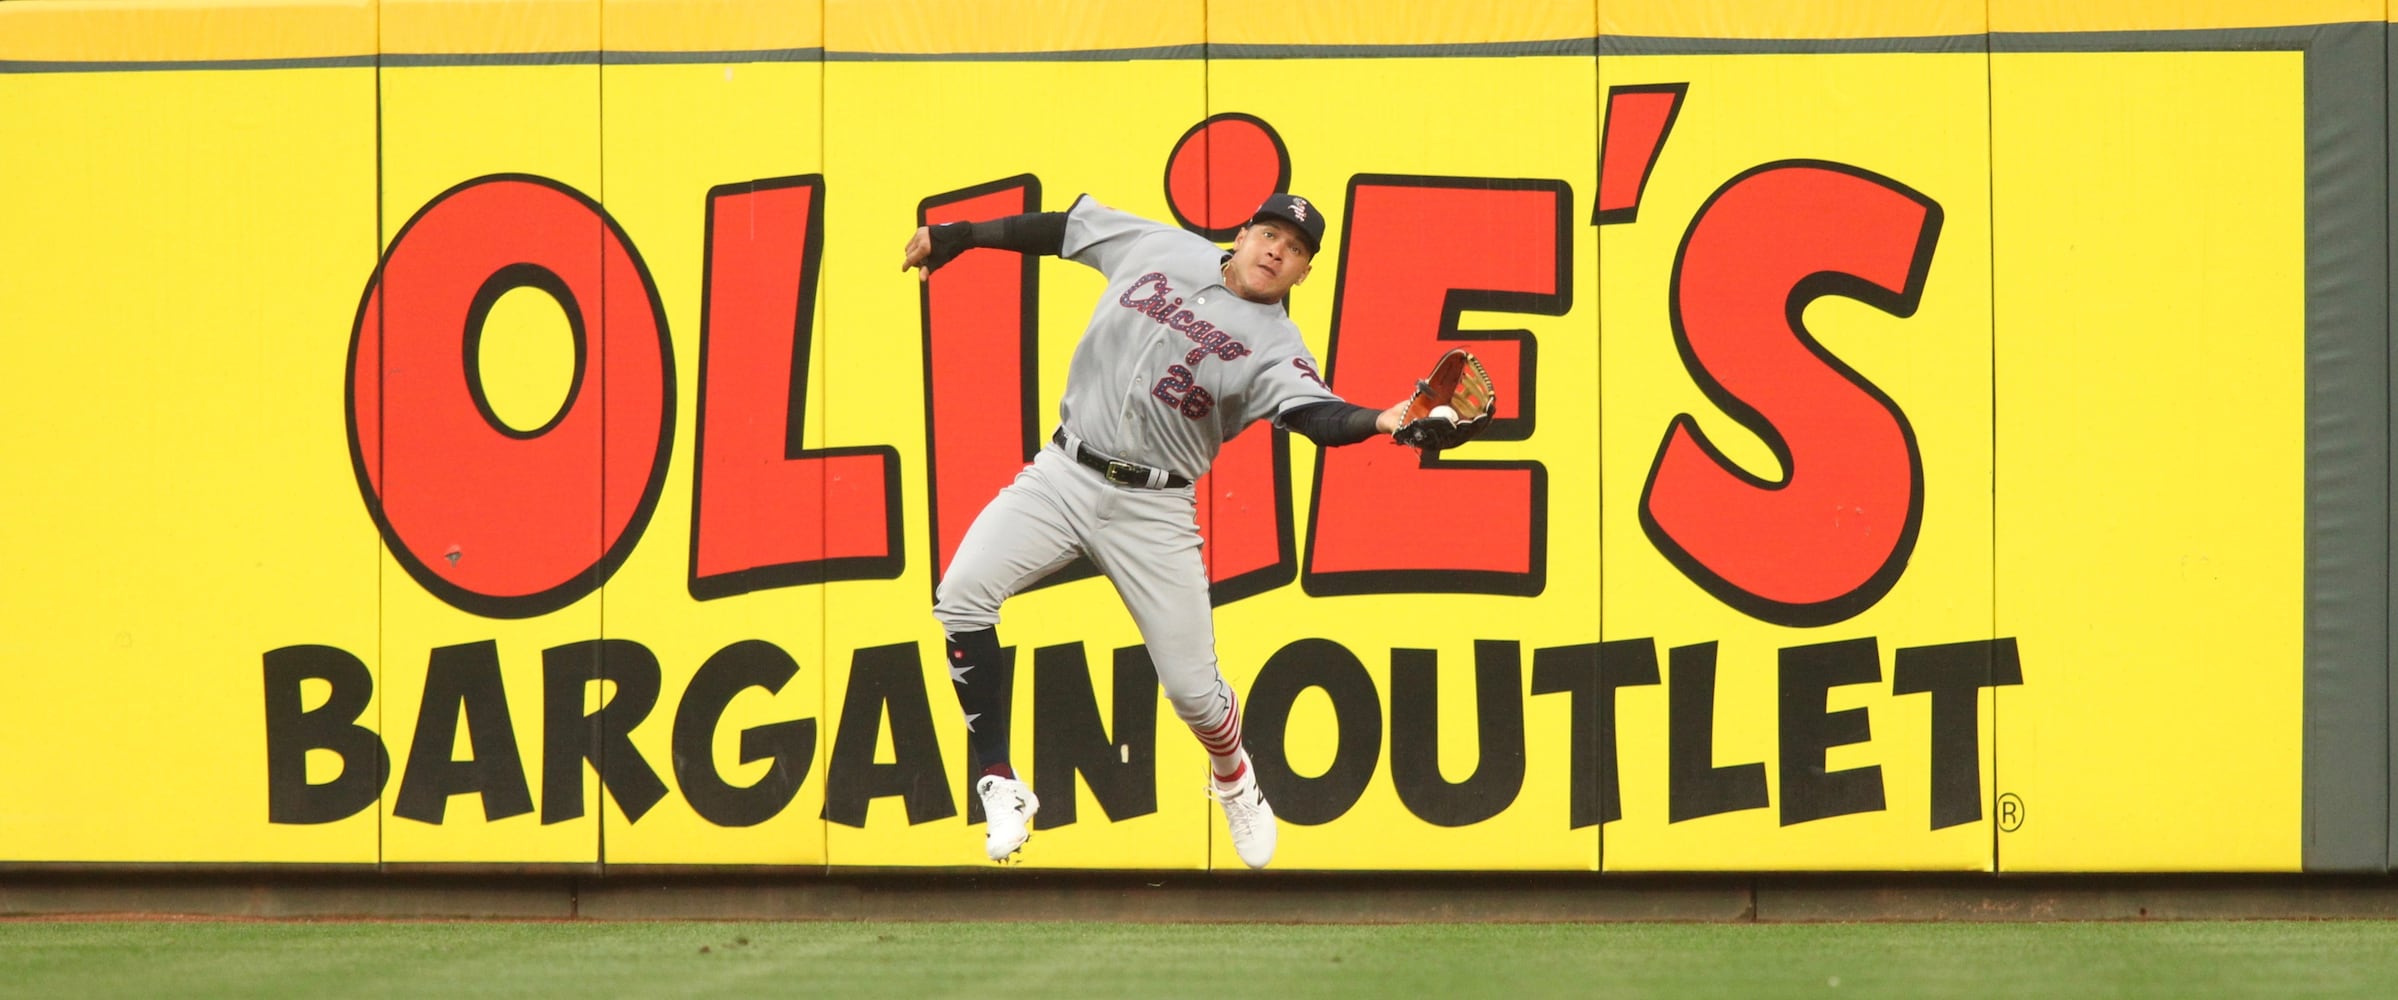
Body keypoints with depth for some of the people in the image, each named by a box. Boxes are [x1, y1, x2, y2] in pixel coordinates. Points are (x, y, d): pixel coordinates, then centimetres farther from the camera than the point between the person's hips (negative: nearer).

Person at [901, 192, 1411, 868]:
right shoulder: (1159, 249, 5)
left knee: (1194, 690, -5)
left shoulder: (1274, 347, -5)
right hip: (1063, 475, 2)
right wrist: (958, 236, 18)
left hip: (1152, 509, -2)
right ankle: (999, 785, -5)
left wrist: (1382, 422, -44)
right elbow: (1061, 229, 16)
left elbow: (1317, 415, -23)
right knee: (961, 596, -19)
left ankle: (1233, 776, 33)